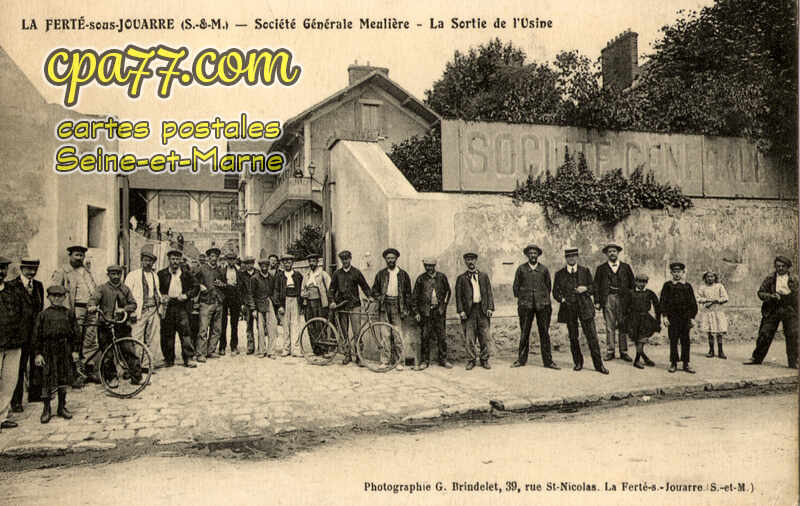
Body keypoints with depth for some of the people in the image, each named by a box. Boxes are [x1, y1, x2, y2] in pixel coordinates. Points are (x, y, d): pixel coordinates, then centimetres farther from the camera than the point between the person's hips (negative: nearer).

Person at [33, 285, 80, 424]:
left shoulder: (69, 314, 7)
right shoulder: (43, 315, 1)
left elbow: (75, 333, 9)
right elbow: (36, 336, 0)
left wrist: (75, 350, 4)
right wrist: (37, 353, -5)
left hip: (65, 351, 2)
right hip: (48, 351, -2)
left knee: (63, 380, 8)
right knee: (48, 381, -3)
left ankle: (62, 407, 19)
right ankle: (46, 409, 8)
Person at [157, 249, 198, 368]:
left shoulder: (186, 274, 9)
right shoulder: (162, 274, 8)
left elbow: (196, 287, 12)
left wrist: (186, 295, -3)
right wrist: (161, 297, -5)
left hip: (182, 306, 0)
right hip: (167, 306, 0)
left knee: (185, 331, -5)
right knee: (167, 334, 3)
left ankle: (188, 359, 1)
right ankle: (169, 359, 14)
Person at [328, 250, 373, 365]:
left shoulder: (356, 272, 6)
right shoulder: (337, 273, 10)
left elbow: (364, 286, 9)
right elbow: (332, 289, 11)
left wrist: (369, 296, -7)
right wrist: (332, 301, -2)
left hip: (354, 304, -2)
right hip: (340, 305, 2)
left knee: (357, 331, -10)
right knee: (344, 332, 6)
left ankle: (358, 355, -4)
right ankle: (347, 355, 14)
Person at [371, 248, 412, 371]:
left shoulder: (403, 274, 7)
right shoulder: (381, 274, 10)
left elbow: (408, 293, 8)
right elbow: (374, 290, 16)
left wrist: (407, 309, 2)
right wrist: (379, 298, -4)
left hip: (397, 306, -1)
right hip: (384, 306, 1)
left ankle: (399, 361, 3)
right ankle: (385, 360, 5)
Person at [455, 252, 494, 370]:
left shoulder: (484, 276, 13)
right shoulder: (461, 278, 8)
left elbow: (489, 293, 11)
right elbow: (458, 295, 4)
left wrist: (490, 308, 0)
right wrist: (461, 311, -6)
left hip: (483, 310, 1)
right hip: (469, 311, -1)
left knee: (485, 337, 3)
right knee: (469, 338, 0)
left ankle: (484, 360, 14)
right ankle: (471, 360, 10)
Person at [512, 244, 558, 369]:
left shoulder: (544, 269, 8)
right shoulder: (521, 269, 6)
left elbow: (548, 286, 16)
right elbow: (515, 286, 12)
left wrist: (545, 299, 12)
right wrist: (521, 299, 7)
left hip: (542, 305, 1)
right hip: (525, 305, -1)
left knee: (544, 333, 1)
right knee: (524, 333, 3)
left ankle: (548, 361, 7)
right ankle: (521, 359, 13)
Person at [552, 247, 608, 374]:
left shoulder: (585, 271, 10)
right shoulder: (560, 274, 9)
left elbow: (593, 287, 11)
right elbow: (555, 292, 11)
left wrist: (585, 289, -10)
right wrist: (562, 299, -8)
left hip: (585, 307, -1)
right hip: (569, 308, 1)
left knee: (592, 336, -6)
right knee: (573, 337, 5)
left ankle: (598, 364, -1)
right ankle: (578, 362, 18)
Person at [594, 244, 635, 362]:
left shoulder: (626, 267, 12)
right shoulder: (601, 268, 10)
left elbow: (632, 284, 12)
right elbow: (596, 286, 7)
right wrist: (597, 301, -2)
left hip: (623, 299, 1)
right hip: (608, 299, -1)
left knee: (623, 326, 2)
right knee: (610, 326, -1)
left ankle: (623, 352, 8)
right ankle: (610, 351, 5)